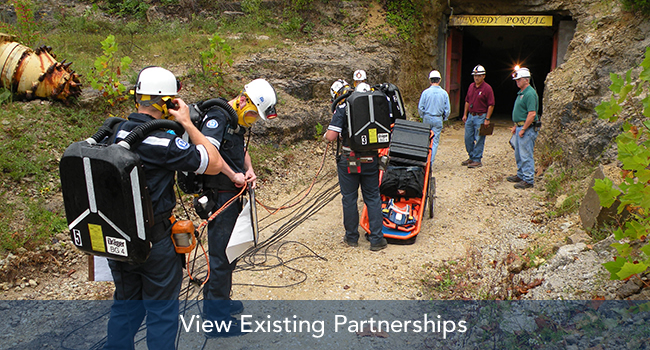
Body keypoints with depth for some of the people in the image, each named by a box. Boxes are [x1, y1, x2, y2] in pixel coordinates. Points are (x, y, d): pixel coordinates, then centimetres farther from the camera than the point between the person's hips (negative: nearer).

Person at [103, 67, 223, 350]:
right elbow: (214, 164, -16)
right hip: (154, 242, -6)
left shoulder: (112, 132, -3)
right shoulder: (163, 143, -22)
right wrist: (187, 123, -12)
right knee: (162, 313, 12)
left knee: (125, 307, 24)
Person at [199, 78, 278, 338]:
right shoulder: (218, 117, -17)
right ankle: (215, 321, 8)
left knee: (230, 251, 21)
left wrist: (249, 170, 6)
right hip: (220, 197, -10)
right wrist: (233, 175, -23)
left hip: (233, 195, 10)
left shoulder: (238, 122, 14)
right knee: (221, 255, -3)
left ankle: (219, 301, 39)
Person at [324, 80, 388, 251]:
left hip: (349, 161, -3)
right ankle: (377, 239, 12)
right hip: (371, 160, 3)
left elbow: (331, 136, -15)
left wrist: (326, 135, 6)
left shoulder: (342, 108, -8)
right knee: (373, 198, 11)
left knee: (349, 199, 11)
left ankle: (352, 237, 22)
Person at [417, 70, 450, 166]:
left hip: (427, 118, 0)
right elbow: (447, 109, 1)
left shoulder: (425, 92, -7)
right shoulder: (444, 93, -3)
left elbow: (420, 108, -4)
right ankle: (430, 162, 2)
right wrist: (444, 117, 18)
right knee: (435, 140, 5)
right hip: (438, 119, 0)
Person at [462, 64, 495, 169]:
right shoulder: (471, 86, 10)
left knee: (479, 140, -2)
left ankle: (477, 160, 7)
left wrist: (487, 119, -15)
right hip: (470, 116, 7)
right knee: (468, 138, 11)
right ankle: (471, 157, 25)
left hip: (480, 117, -7)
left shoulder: (487, 88, -9)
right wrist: (465, 114, 12)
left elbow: (491, 105, -11)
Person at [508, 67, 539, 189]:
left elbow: (532, 114, -23)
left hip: (527, 129, -10)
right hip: (520, 127, 10)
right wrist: (515, 126, 20)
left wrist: (523, 129, -21)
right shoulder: (521, 92, 15)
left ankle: (528, 180, 1)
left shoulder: (530, 94, -17)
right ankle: (521, 175, 30)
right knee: (518, 154, 18)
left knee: (526, 155, -5)